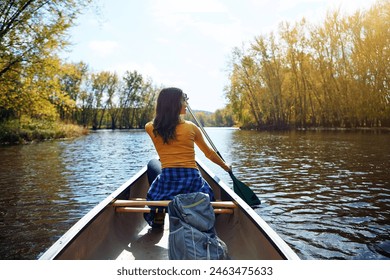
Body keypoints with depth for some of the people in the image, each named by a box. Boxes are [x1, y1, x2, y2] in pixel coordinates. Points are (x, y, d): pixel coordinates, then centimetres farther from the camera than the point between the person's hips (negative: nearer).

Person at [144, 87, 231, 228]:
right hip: (191, 179, 0)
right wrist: (225, 166, 28)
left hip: (166, 180, 1)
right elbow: (209, 153, 12)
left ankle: (157, 220, 4)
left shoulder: (150, 128, 0)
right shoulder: (191, 127, -2)